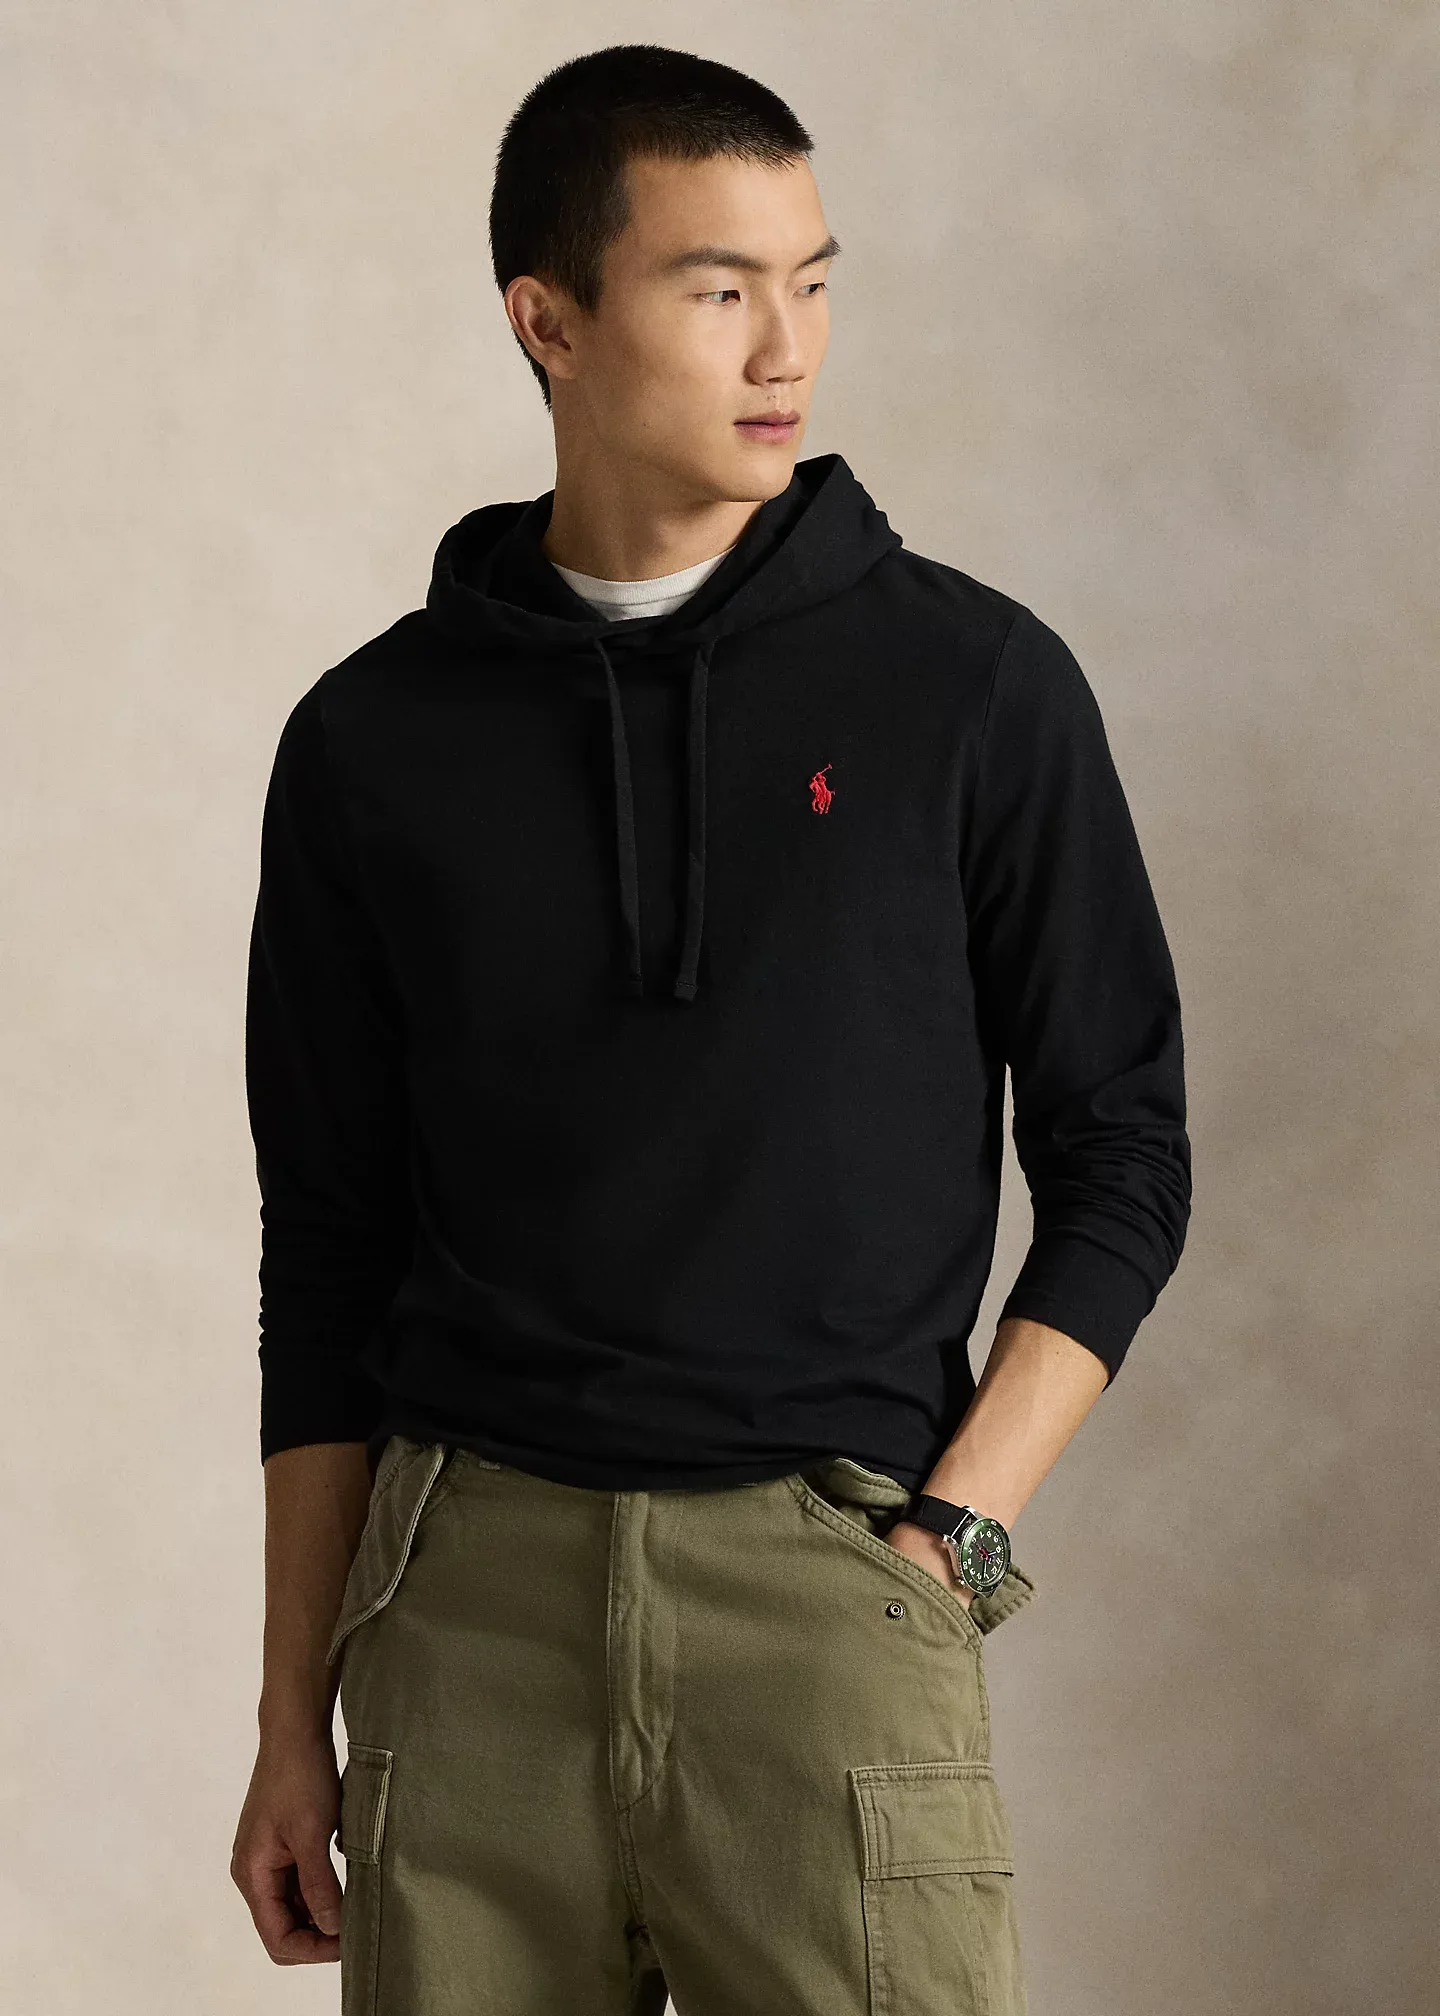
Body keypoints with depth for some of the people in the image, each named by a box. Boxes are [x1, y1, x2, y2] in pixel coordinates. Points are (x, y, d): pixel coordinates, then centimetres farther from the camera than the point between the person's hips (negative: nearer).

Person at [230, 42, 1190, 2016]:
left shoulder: (975, 686, 2)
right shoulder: (375, 743, 7)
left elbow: (1120, 1156, 6)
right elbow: (328, 1251, 11)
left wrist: (954, 1535, -5)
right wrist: (292, 1720, 9)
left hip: (830, 1581, -1)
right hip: (470, 1605, 2)